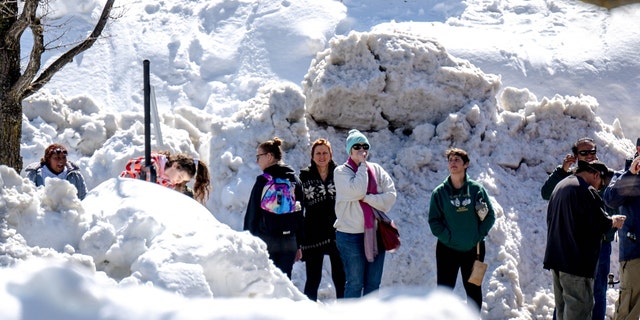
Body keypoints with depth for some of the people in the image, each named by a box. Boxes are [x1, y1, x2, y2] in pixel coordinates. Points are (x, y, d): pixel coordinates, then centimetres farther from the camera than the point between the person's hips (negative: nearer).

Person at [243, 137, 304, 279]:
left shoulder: (263, 181, -7)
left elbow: (252, 214, -7)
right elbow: (300, 214, 12)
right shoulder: (295, 180, 9)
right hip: (289, 241, 4)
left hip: (265, 240, -4)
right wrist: (298, 245, 16)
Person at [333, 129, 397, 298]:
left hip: (375, 232, 4)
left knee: (374, 283, 9)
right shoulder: (341, 171, -2)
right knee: (355, 283, -2)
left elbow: (391, 196, -3)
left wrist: (367, 198, -14)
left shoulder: (377, 169, 8)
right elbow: (356, 191, -19)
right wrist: (362, 165, -9)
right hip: (351, 235, -4)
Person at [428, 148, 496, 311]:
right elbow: (433, 221, -1)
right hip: (447, 250, 0)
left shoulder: (476, 189, -1)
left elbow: (490, 215, 2)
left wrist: (479, 235, -9)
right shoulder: (439, 192, -1)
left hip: (473, 249, 1)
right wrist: (448, 236, -13)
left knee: (473, 289, 11)